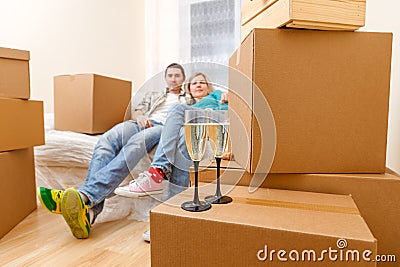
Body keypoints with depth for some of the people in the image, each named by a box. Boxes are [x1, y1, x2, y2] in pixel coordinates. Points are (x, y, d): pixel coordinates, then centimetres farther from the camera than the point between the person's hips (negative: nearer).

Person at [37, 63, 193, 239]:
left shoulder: (188, 100, 31)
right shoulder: (153, 95, 40)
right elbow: (136, 111, 26)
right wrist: (140, 117, 3)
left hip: (164, 128, -3)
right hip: (141, 124, 4)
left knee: (135, 144, -39)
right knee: (107, 140, -30)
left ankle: (84, 195, -53)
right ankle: (90, 210, -45)